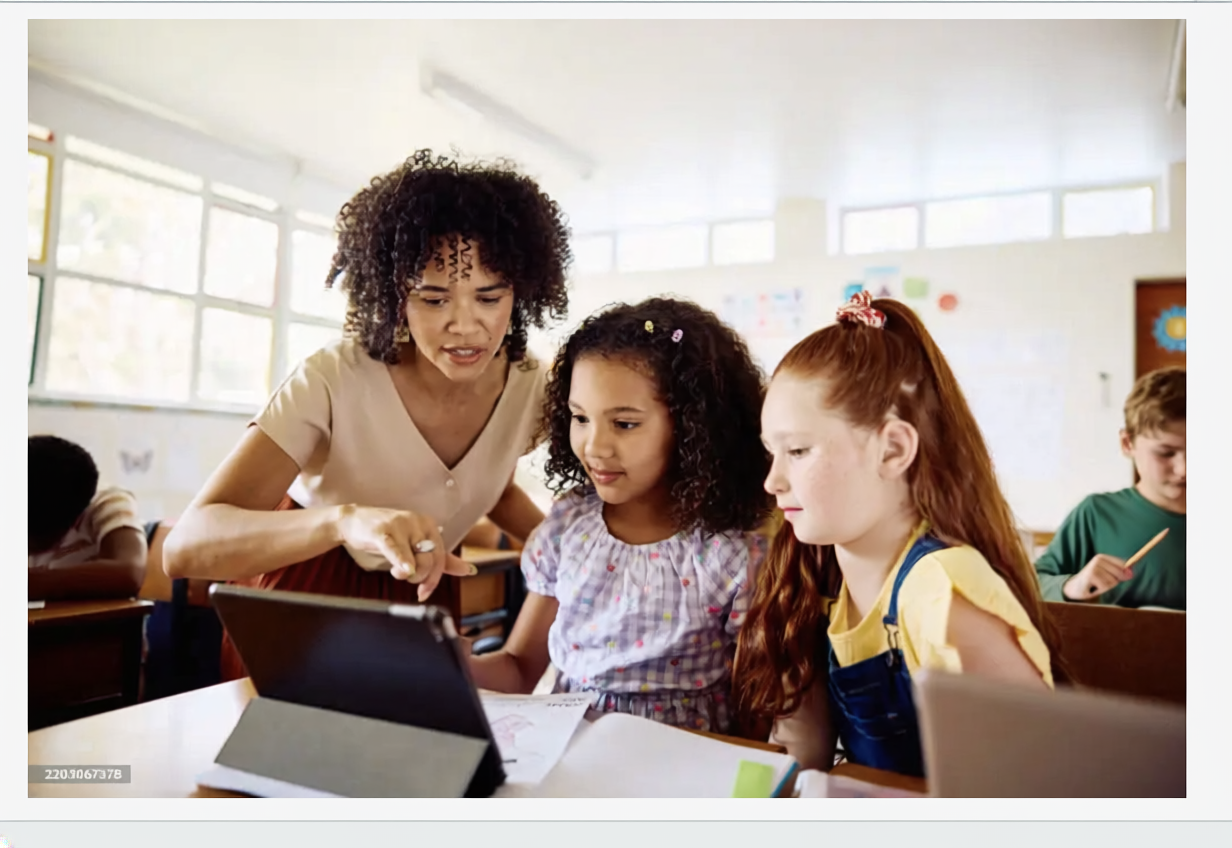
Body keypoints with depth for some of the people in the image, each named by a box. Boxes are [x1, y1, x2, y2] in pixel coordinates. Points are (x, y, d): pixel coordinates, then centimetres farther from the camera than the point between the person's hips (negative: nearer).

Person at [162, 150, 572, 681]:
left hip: (418, 601, 3)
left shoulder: (530, 388, -15)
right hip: (306, 598, -2)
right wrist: (345, 519, -52)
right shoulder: (334, 381, -27)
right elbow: (185, 547, -35)